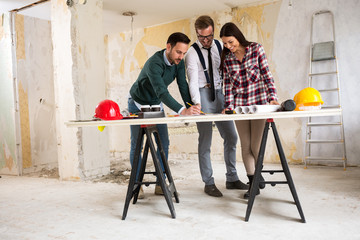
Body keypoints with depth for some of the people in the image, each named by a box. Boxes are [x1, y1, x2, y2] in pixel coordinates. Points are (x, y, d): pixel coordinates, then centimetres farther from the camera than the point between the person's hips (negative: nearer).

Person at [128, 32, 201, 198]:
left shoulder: (178, 62, -12)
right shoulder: (154, 63, -34)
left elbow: (183, 86, -17)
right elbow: (161, 92, -46)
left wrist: (191, 107, -33)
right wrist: (182, 111, -57)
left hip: (157, 105, 6)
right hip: (138, 105, -6)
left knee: (164, 143, 0)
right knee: (136, 145, -1)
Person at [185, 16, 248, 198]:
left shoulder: (220, 46, 8)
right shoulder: (192, 53, -8)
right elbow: (193, 80, -18)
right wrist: (197, 104, -32)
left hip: (220, 93, 6)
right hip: (203, 95, -6)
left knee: (231, 137, 8)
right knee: (205, 140, -4)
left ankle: (232, 179, 22)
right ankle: (208, 183, 8)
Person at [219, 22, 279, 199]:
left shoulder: (256, 49, 1)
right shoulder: (227, 58, 7)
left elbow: (267, 75, 0)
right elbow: (228, 84, 6)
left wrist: (272, 97, -10)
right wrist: (229, 106, -4)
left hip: (259, 102, -3)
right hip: (240, 105, 3)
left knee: (256, 145, -3)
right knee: (246, 146, 3)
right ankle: (253, 183, 13)